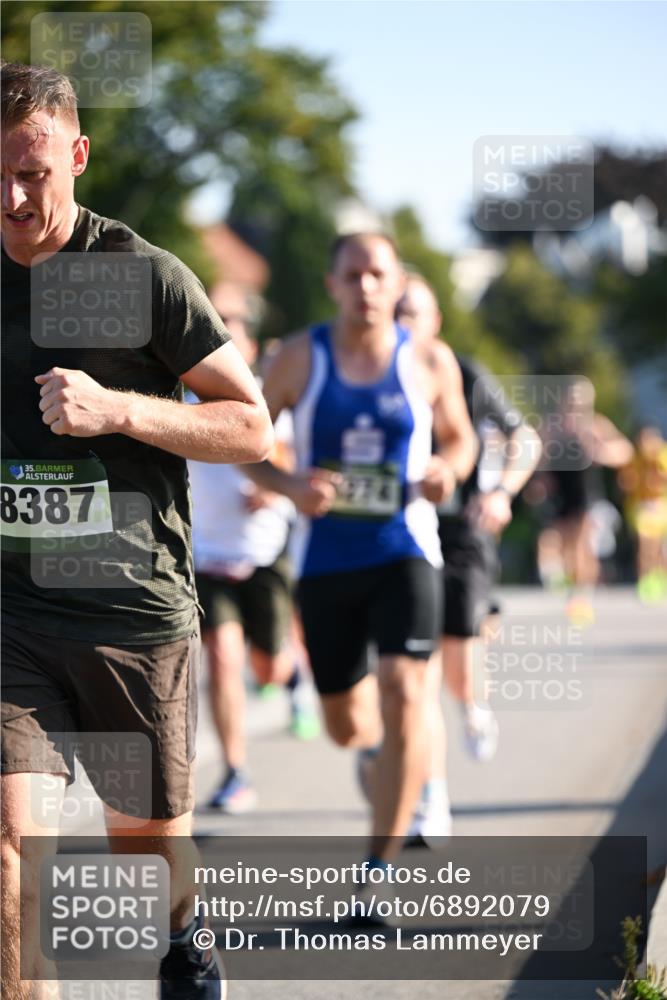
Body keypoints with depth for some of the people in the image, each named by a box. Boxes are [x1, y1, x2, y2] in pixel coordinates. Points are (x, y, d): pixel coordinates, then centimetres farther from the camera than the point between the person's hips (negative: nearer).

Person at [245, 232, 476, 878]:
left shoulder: (430, 363, 0)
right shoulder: (299, 358, -2)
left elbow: (459, 437, 15)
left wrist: (448, 468, -8)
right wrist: (287, 485, -15)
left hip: (405, 553, -1)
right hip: (323, 560, 1)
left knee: (401, 696, -20)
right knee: (344, 725, 10)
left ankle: (378, 871, -14)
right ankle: (377, 747, 51)